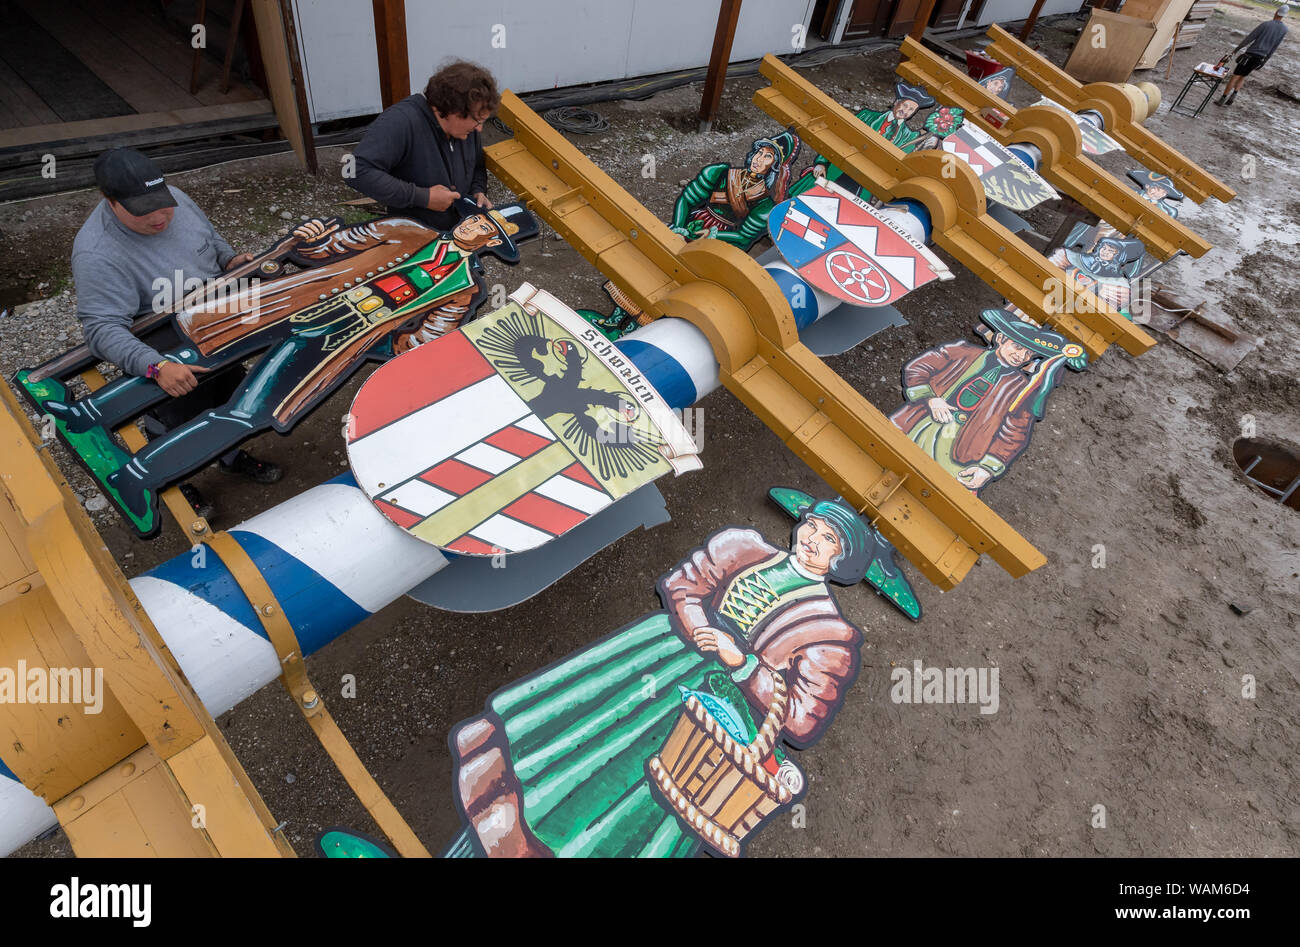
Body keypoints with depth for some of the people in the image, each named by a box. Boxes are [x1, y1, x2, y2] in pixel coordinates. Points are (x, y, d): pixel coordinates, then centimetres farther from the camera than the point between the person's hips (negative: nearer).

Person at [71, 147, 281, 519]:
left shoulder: (174, 198, -8)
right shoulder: (96, 254, -28)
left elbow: (210, 236, 13)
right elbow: (104, 328, -33)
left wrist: (231, 259, -7)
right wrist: (157, 368, -47)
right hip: (167, 354, -7)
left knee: (231, 395, 24)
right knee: (179, 421, 5)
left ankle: (233, 456, 53)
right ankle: (173, 484, 37)